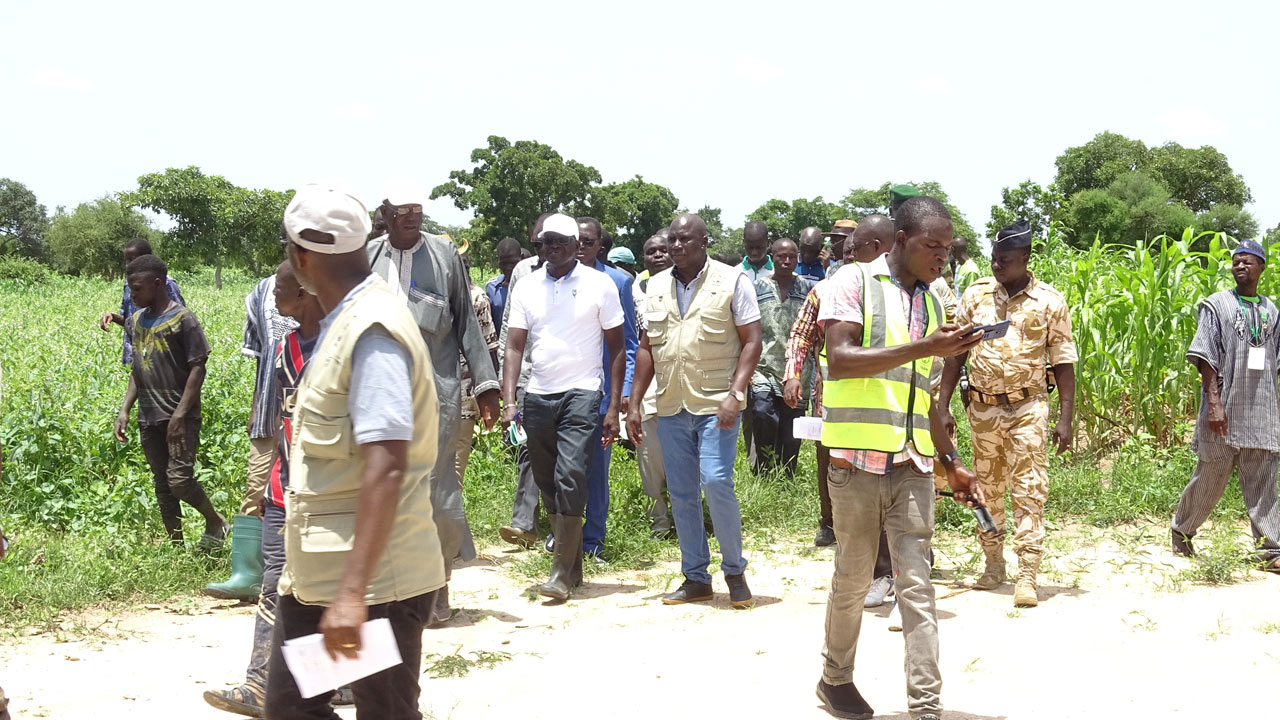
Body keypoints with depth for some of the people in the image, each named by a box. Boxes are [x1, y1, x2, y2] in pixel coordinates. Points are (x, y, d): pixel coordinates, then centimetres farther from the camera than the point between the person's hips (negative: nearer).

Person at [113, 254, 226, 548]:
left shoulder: (182, 319, -10)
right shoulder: (135, 322, 11)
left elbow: (198, 368, -12)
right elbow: (137, 372, 17)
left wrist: (180, 413, -17)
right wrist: (124, 410, 7)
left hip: (179, 416, -7)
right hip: (149, 418, 7)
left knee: (180, 480, -13)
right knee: (162, 485, 10)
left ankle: (216, 522, 11)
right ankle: (175, 545, 18)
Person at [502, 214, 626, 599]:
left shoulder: (599, 285, 0)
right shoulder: (527, 288, 8)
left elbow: (616, 348, 2)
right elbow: (515, 346, 7)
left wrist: (614, 406, -4)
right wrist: (508, 401, -5)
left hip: (581, 394, -4)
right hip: (537, 397, 4)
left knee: (570, 476, -15)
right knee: (548, 483, 8)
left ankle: (562, 571, -9)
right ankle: (573, 564, 21)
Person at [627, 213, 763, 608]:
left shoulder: (731, 281, -1)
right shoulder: (657, 286, 13)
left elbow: (751, 341, -5)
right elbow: (647, 348, 16)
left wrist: (735, 393, -16)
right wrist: (634, 405, 10)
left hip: (716, 404, -5)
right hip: (671, 408, 5)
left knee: (716, 482, -15)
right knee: (681, 494, 7)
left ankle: (734, 569, 4)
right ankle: (695, 578, 17)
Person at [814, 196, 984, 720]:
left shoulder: (930, 303, 16)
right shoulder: (854, 282, -3)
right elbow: (840, 359, -17)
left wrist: (951, 463, 19)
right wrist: (926, 347, -21)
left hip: (912, 464, 5)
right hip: (858, 459, -4)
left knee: (917, 585, -1)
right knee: (853, 578, 8)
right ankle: (836, 677, 29)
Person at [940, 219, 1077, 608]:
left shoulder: (1049, 301, -3)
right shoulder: (976, 295, 4)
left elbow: (1063, 363, -1)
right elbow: (955, 354, 8)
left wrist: (1065, 419, -7)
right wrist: (943, 407, 4)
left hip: (1027, 408, -3)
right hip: (982, 408, 3)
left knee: (1029, 491, -7)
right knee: (987, 489, 11)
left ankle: (1027, 575, -5)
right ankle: (993, 565, 24)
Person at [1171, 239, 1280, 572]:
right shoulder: (1217, 305, 0)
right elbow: (1205, 357, -7)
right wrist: (1214, 402, -16)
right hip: (1224, 409, -3)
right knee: (1210, 477, 5)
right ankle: (1181, 532, 24)